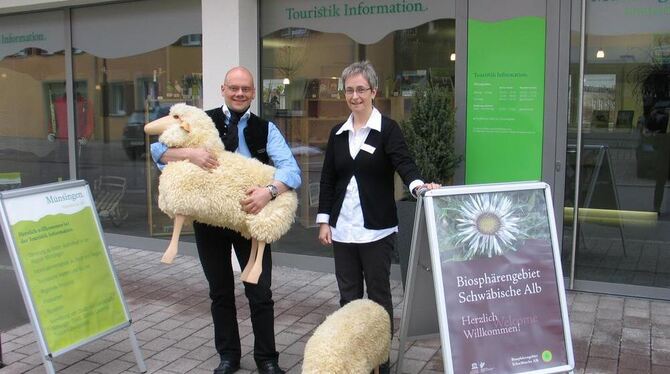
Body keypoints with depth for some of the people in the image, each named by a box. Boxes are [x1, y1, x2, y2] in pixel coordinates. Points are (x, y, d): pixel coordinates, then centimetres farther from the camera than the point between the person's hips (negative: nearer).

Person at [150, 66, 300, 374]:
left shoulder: (265, 129, -4)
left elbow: (291, 170, -13)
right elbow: (157, 150, -7)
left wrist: (269, 191, -33)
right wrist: (190, 153, -26)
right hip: (209, 219, 1)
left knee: (259, 292, 4)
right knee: (220, 291, 14)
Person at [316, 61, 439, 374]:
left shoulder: (388, 129, -4)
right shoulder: (338, 133, 8)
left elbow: (403, 162, -19)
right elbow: (327, 178, 10)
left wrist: (418, 184, -40)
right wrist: (324, 220, 4)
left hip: (376, 229, -4)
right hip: (343, 228, 4)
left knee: (378, 294, 6)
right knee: (348, 295, 11)